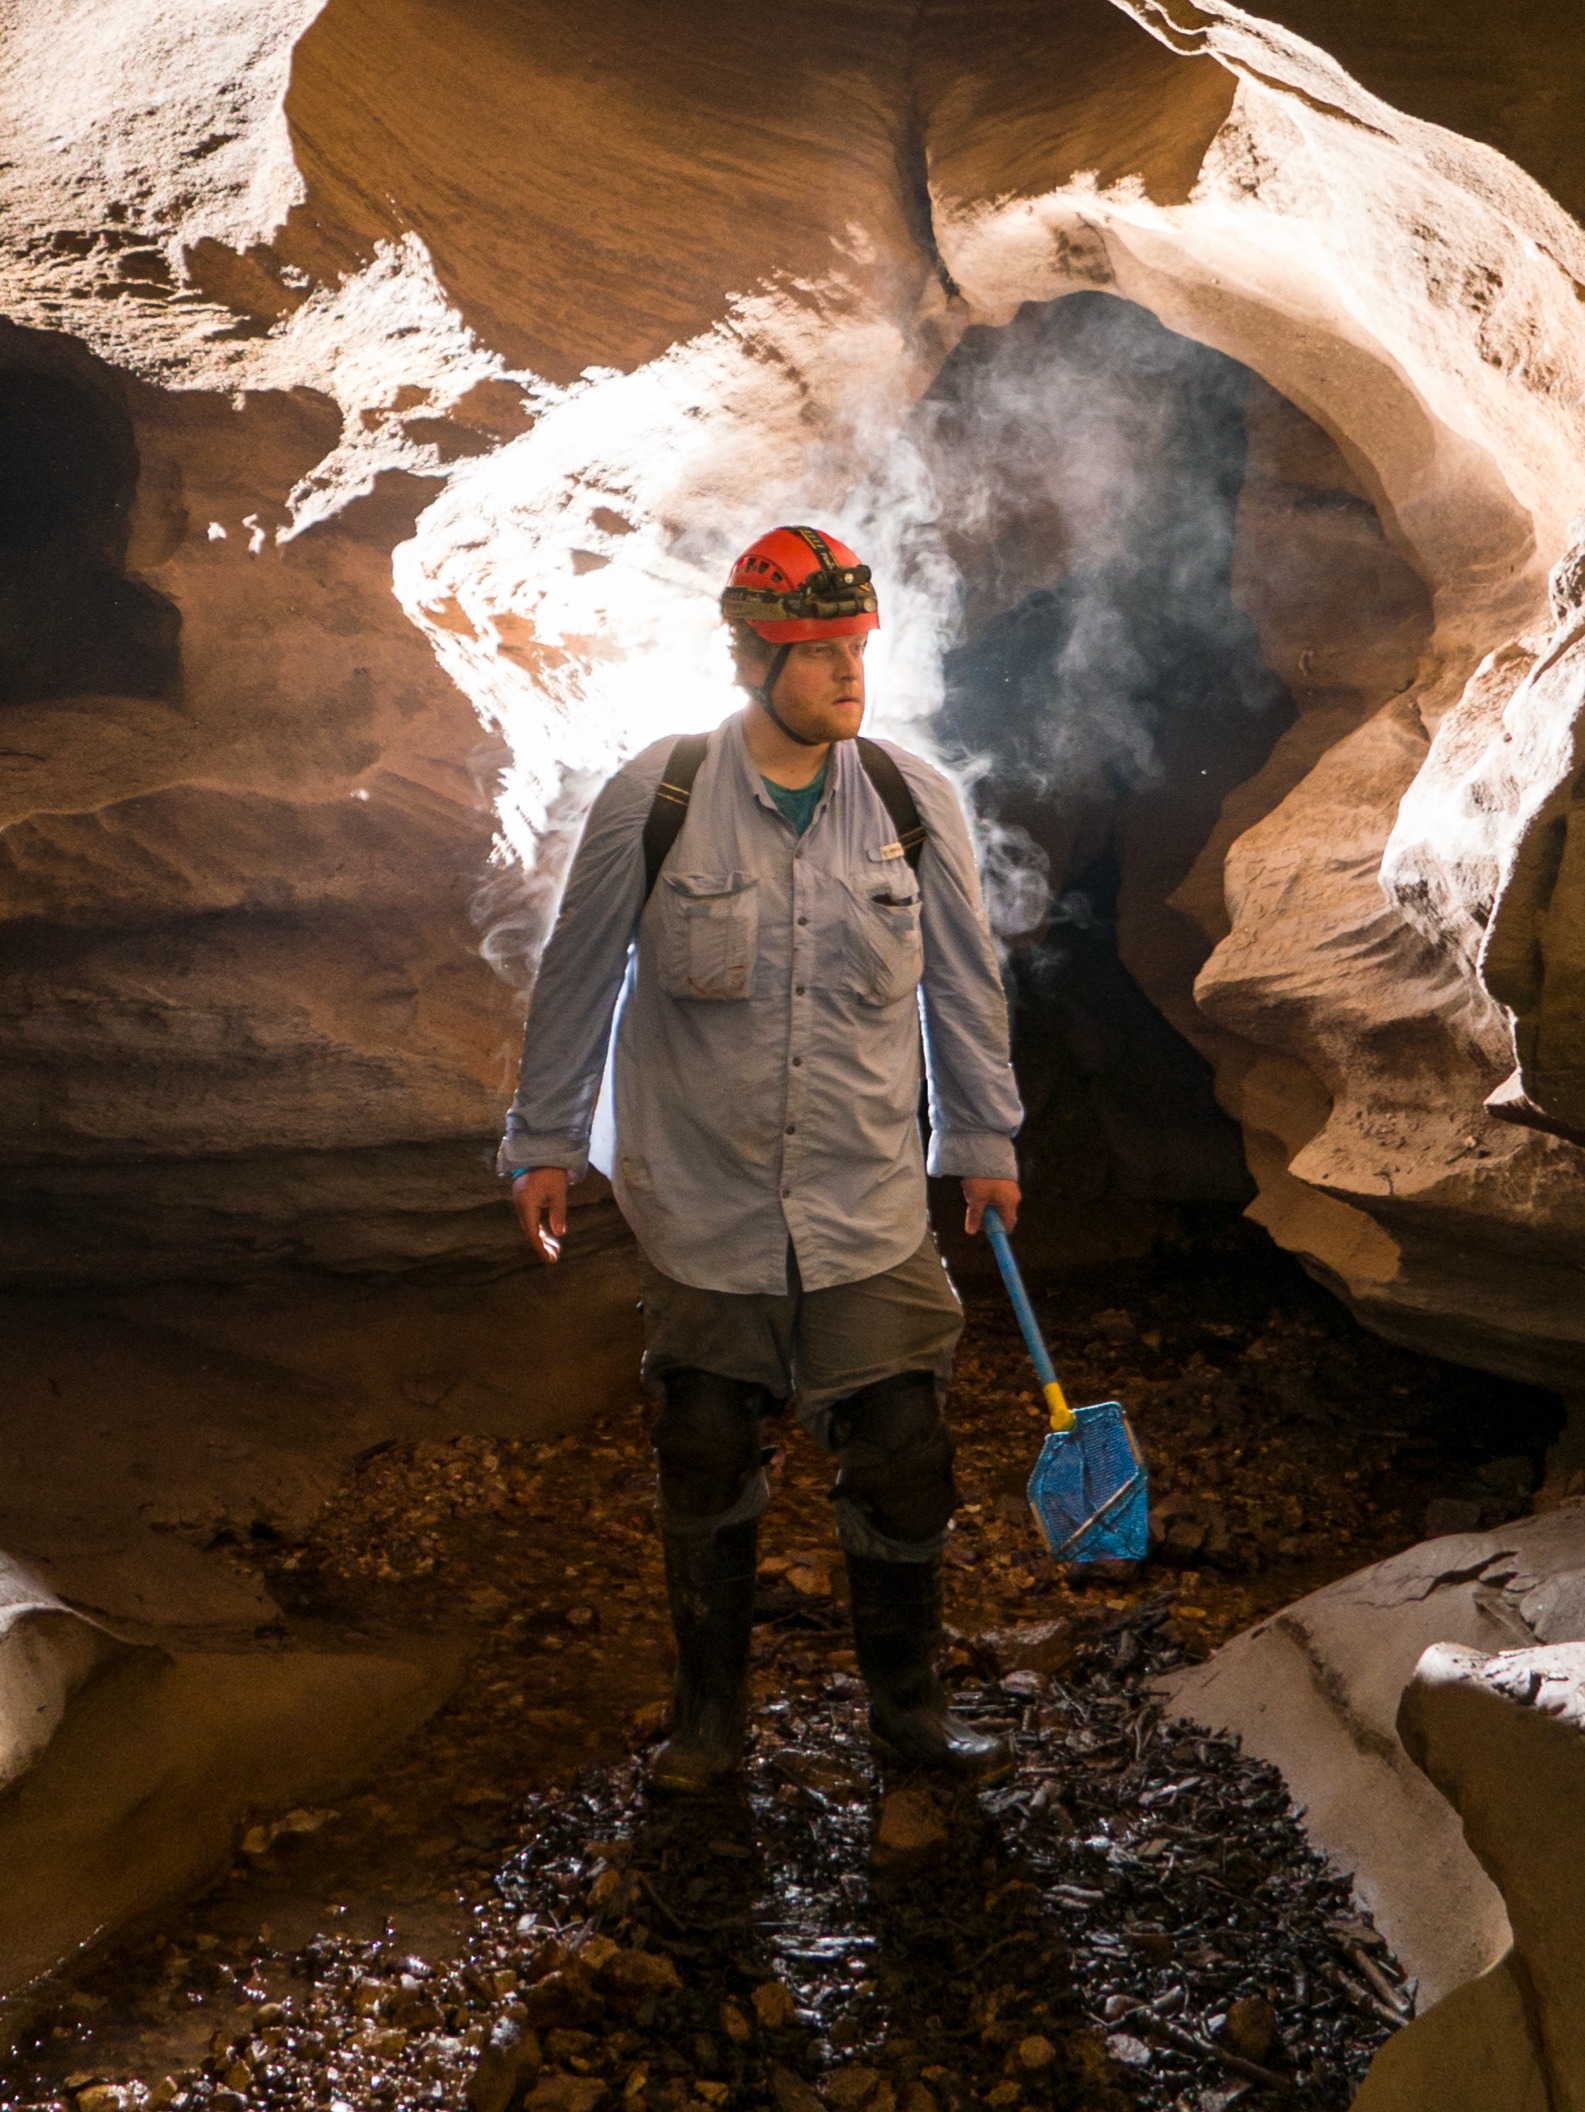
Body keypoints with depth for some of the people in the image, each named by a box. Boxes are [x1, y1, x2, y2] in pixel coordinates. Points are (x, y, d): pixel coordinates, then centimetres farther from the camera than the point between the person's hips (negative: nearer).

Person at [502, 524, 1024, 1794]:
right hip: (703, 1208, -1)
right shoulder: (653, 800, -9)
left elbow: (964, 983, 10)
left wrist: (983, 1140, 16)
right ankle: (712, 1710, 35)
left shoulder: (914, 800, -3)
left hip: (871, 1212, 1)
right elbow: (579, 980, 2)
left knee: (903, 1464, 5)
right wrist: (546, 1142, 8)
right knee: (707, 1467, 13)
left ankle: (909, 1706, 29)